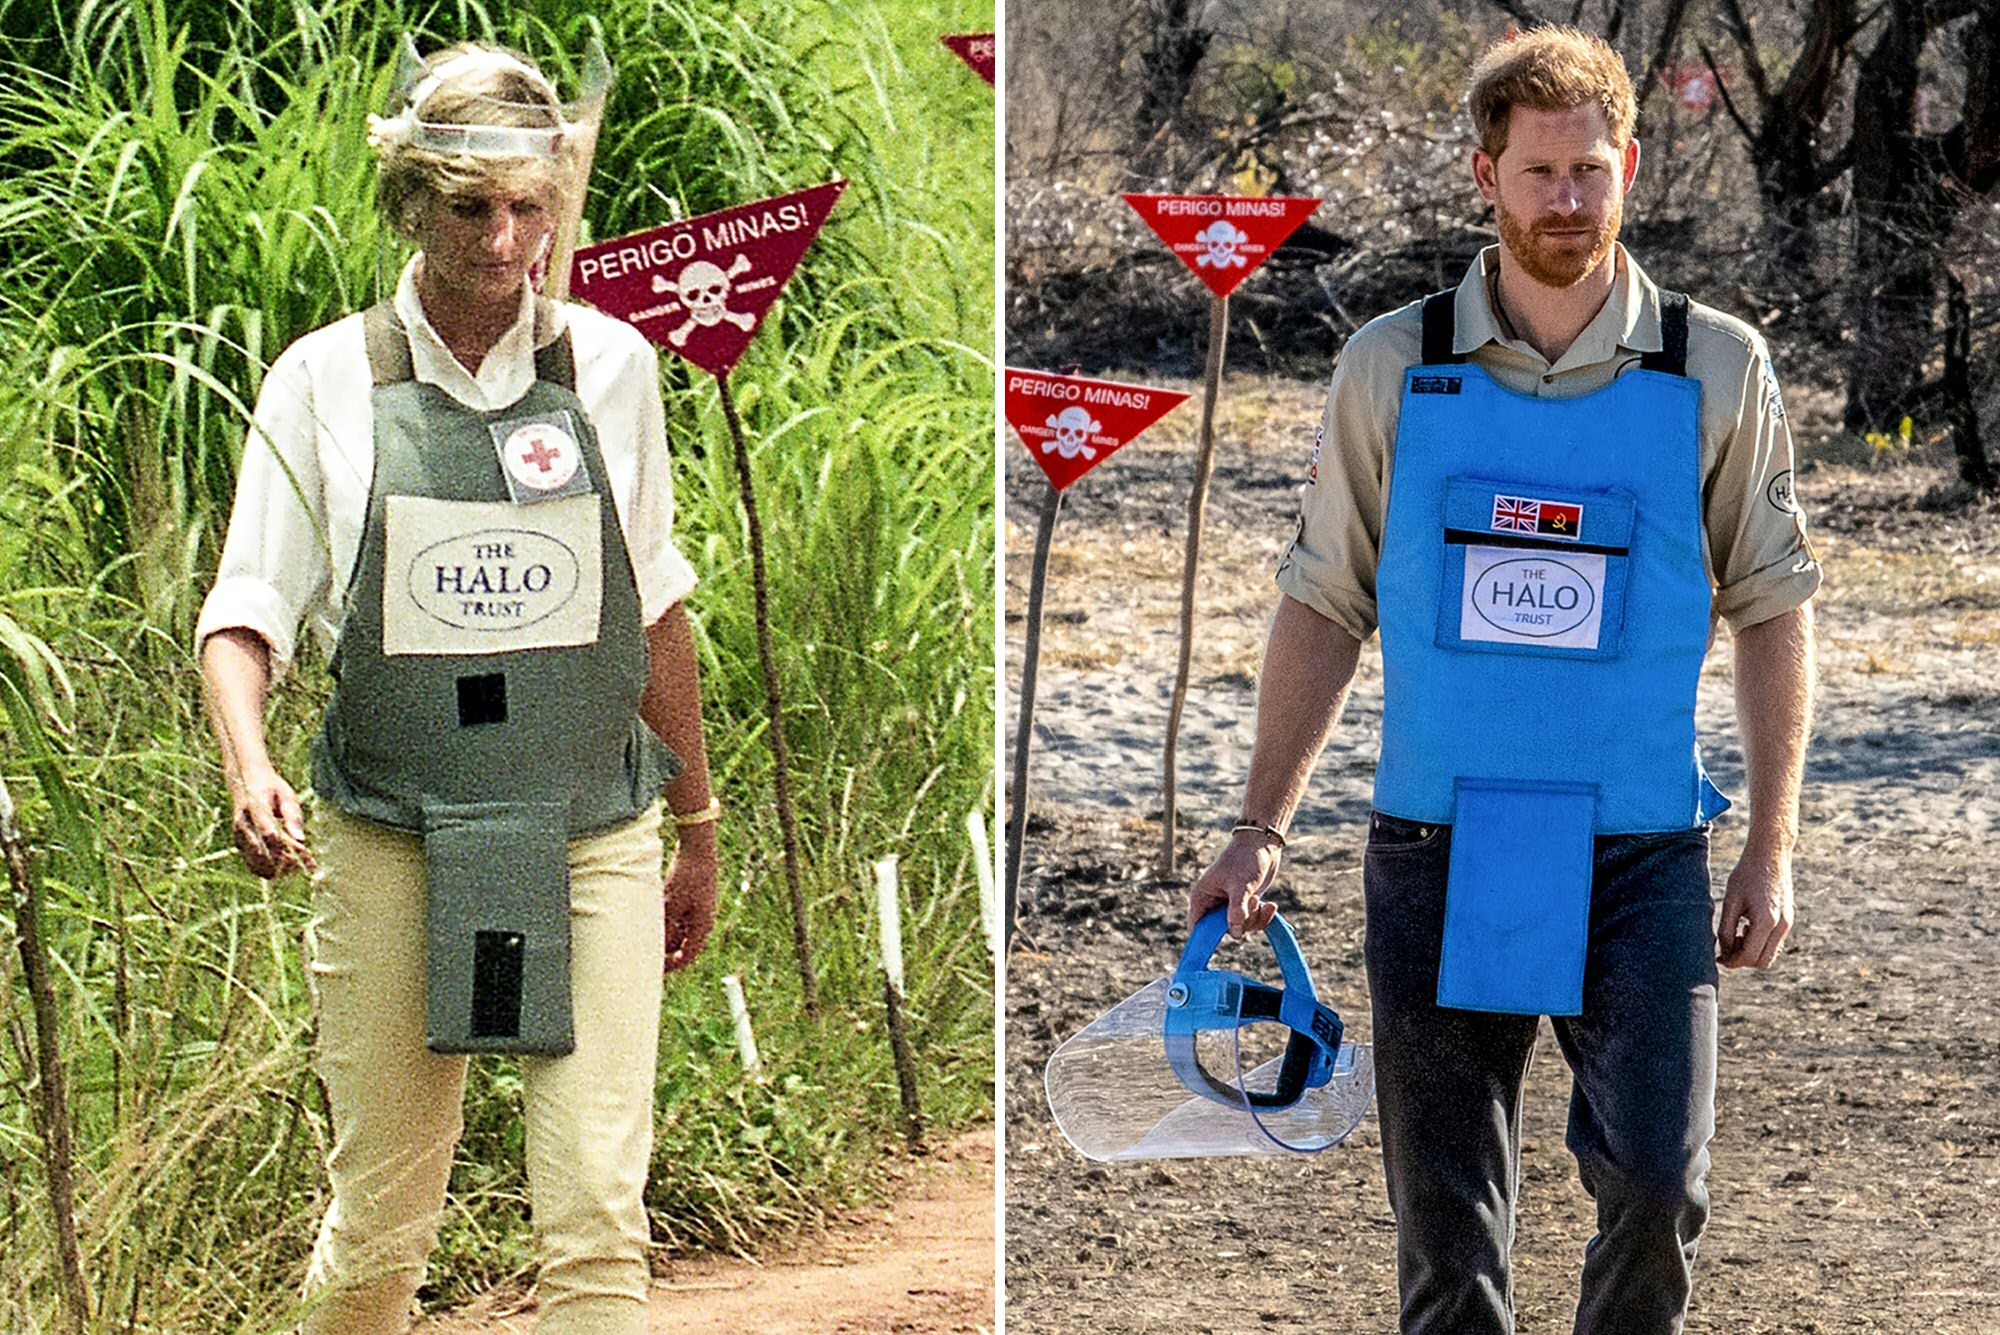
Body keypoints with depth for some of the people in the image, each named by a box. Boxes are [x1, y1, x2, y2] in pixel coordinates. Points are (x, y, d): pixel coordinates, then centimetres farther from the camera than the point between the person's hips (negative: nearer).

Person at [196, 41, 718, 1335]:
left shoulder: (611, 367, 5)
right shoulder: (326, 382, 0)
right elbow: (245, 615, 1)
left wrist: (698, 828, 20)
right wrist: (251, 769, -19)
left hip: (591, 841, 1)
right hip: (391, 846, -1)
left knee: (598, 1224, -10)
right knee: (380, 1229, 5)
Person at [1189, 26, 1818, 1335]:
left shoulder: (1718, 370, 2)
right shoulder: (1391, 366, 4)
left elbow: (1774, 612, 7)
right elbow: (1324, 605, 9)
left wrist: (1771, 850, 2)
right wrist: (1261, 828, 4)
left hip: (1640, 856, -1)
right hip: (1437, 854, 1)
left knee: (1657, 1184, -12)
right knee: (1447, 1223, 3)